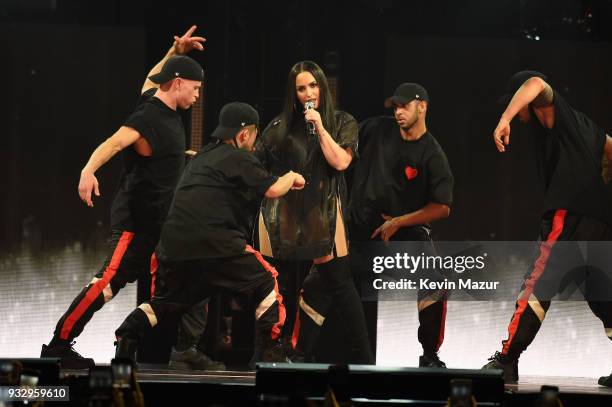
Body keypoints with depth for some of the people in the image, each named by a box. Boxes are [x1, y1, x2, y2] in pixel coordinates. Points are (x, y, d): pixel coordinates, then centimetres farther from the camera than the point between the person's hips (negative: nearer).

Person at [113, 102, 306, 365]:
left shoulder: (202, 157, 25)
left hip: (173, 245, 7)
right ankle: (268, 354, -1)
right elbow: (272, 190, -7)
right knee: (266, 282, 7)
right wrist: (291, 177, 14)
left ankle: (127, 336, 1)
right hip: (215, 244, -7)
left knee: (166, 301, 24)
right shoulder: (237, 158, 0)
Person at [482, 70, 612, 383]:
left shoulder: (550, 110, 5)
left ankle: (506, 362, -18)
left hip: (569, 214, -8)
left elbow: (536, 84, -16)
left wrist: (505, 119, -25)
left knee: (536, 288, -12)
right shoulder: (587, 126, 28)